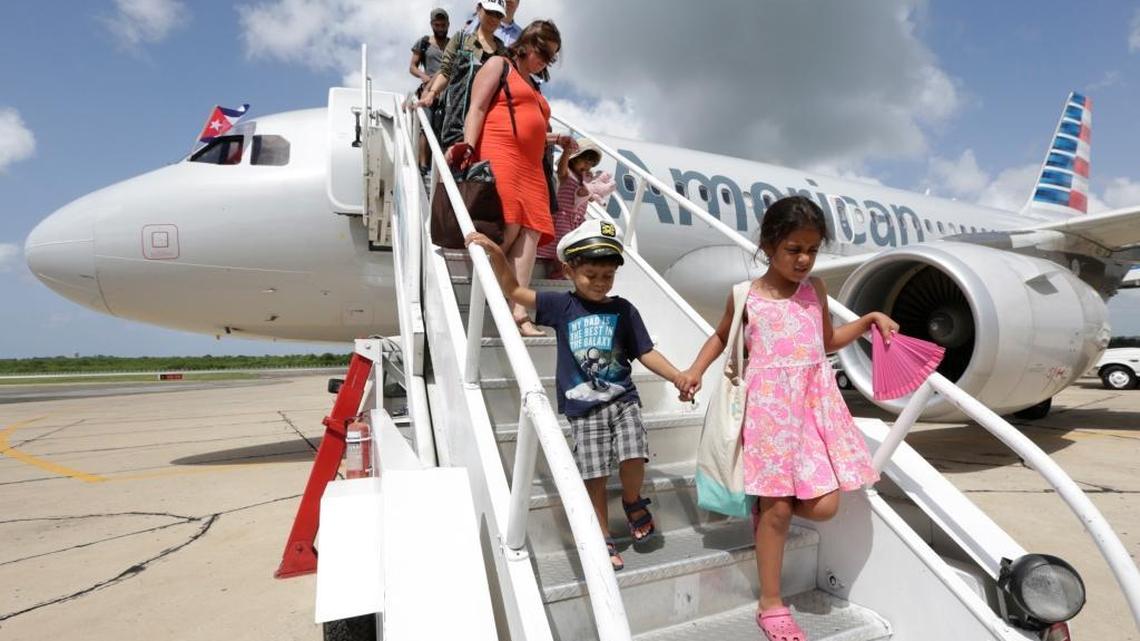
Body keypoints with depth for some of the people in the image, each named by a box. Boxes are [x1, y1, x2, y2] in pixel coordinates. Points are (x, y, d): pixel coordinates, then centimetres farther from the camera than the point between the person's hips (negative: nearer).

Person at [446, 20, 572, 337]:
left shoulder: (534, 87, 32)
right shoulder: (498, 64, 12)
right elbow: (476, 109, -2)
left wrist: (557, 140, 22)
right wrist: (467, 149, -16)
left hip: (531, 167, 7)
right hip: (498, 155, -7)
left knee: (532, 231, -11)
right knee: (509, 226, -21)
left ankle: (518, 310, -18)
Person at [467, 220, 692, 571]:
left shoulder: (623, 310, 1)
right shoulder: (561, 305, -1)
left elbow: (646, 353, 4)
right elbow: (514, 291, -1)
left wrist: (679, 377, -8)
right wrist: (495, 253, -13)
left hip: (622, 400, 1)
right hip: (584, 408, 0)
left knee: (633, 457, -16)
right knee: (594, 476, 1)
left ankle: (633, 500, 18)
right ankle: (604, 539, 21)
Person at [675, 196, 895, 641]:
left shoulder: (815, 289, 6)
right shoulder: (745, 296, -3)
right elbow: (721, 337, 14)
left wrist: (869, 320, 8)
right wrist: (696, 370, 0)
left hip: (814, 401, 4)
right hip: (769, 404, -4)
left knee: (824, 506, -2)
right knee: (777, 510, 1)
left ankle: (766, 505, 30)